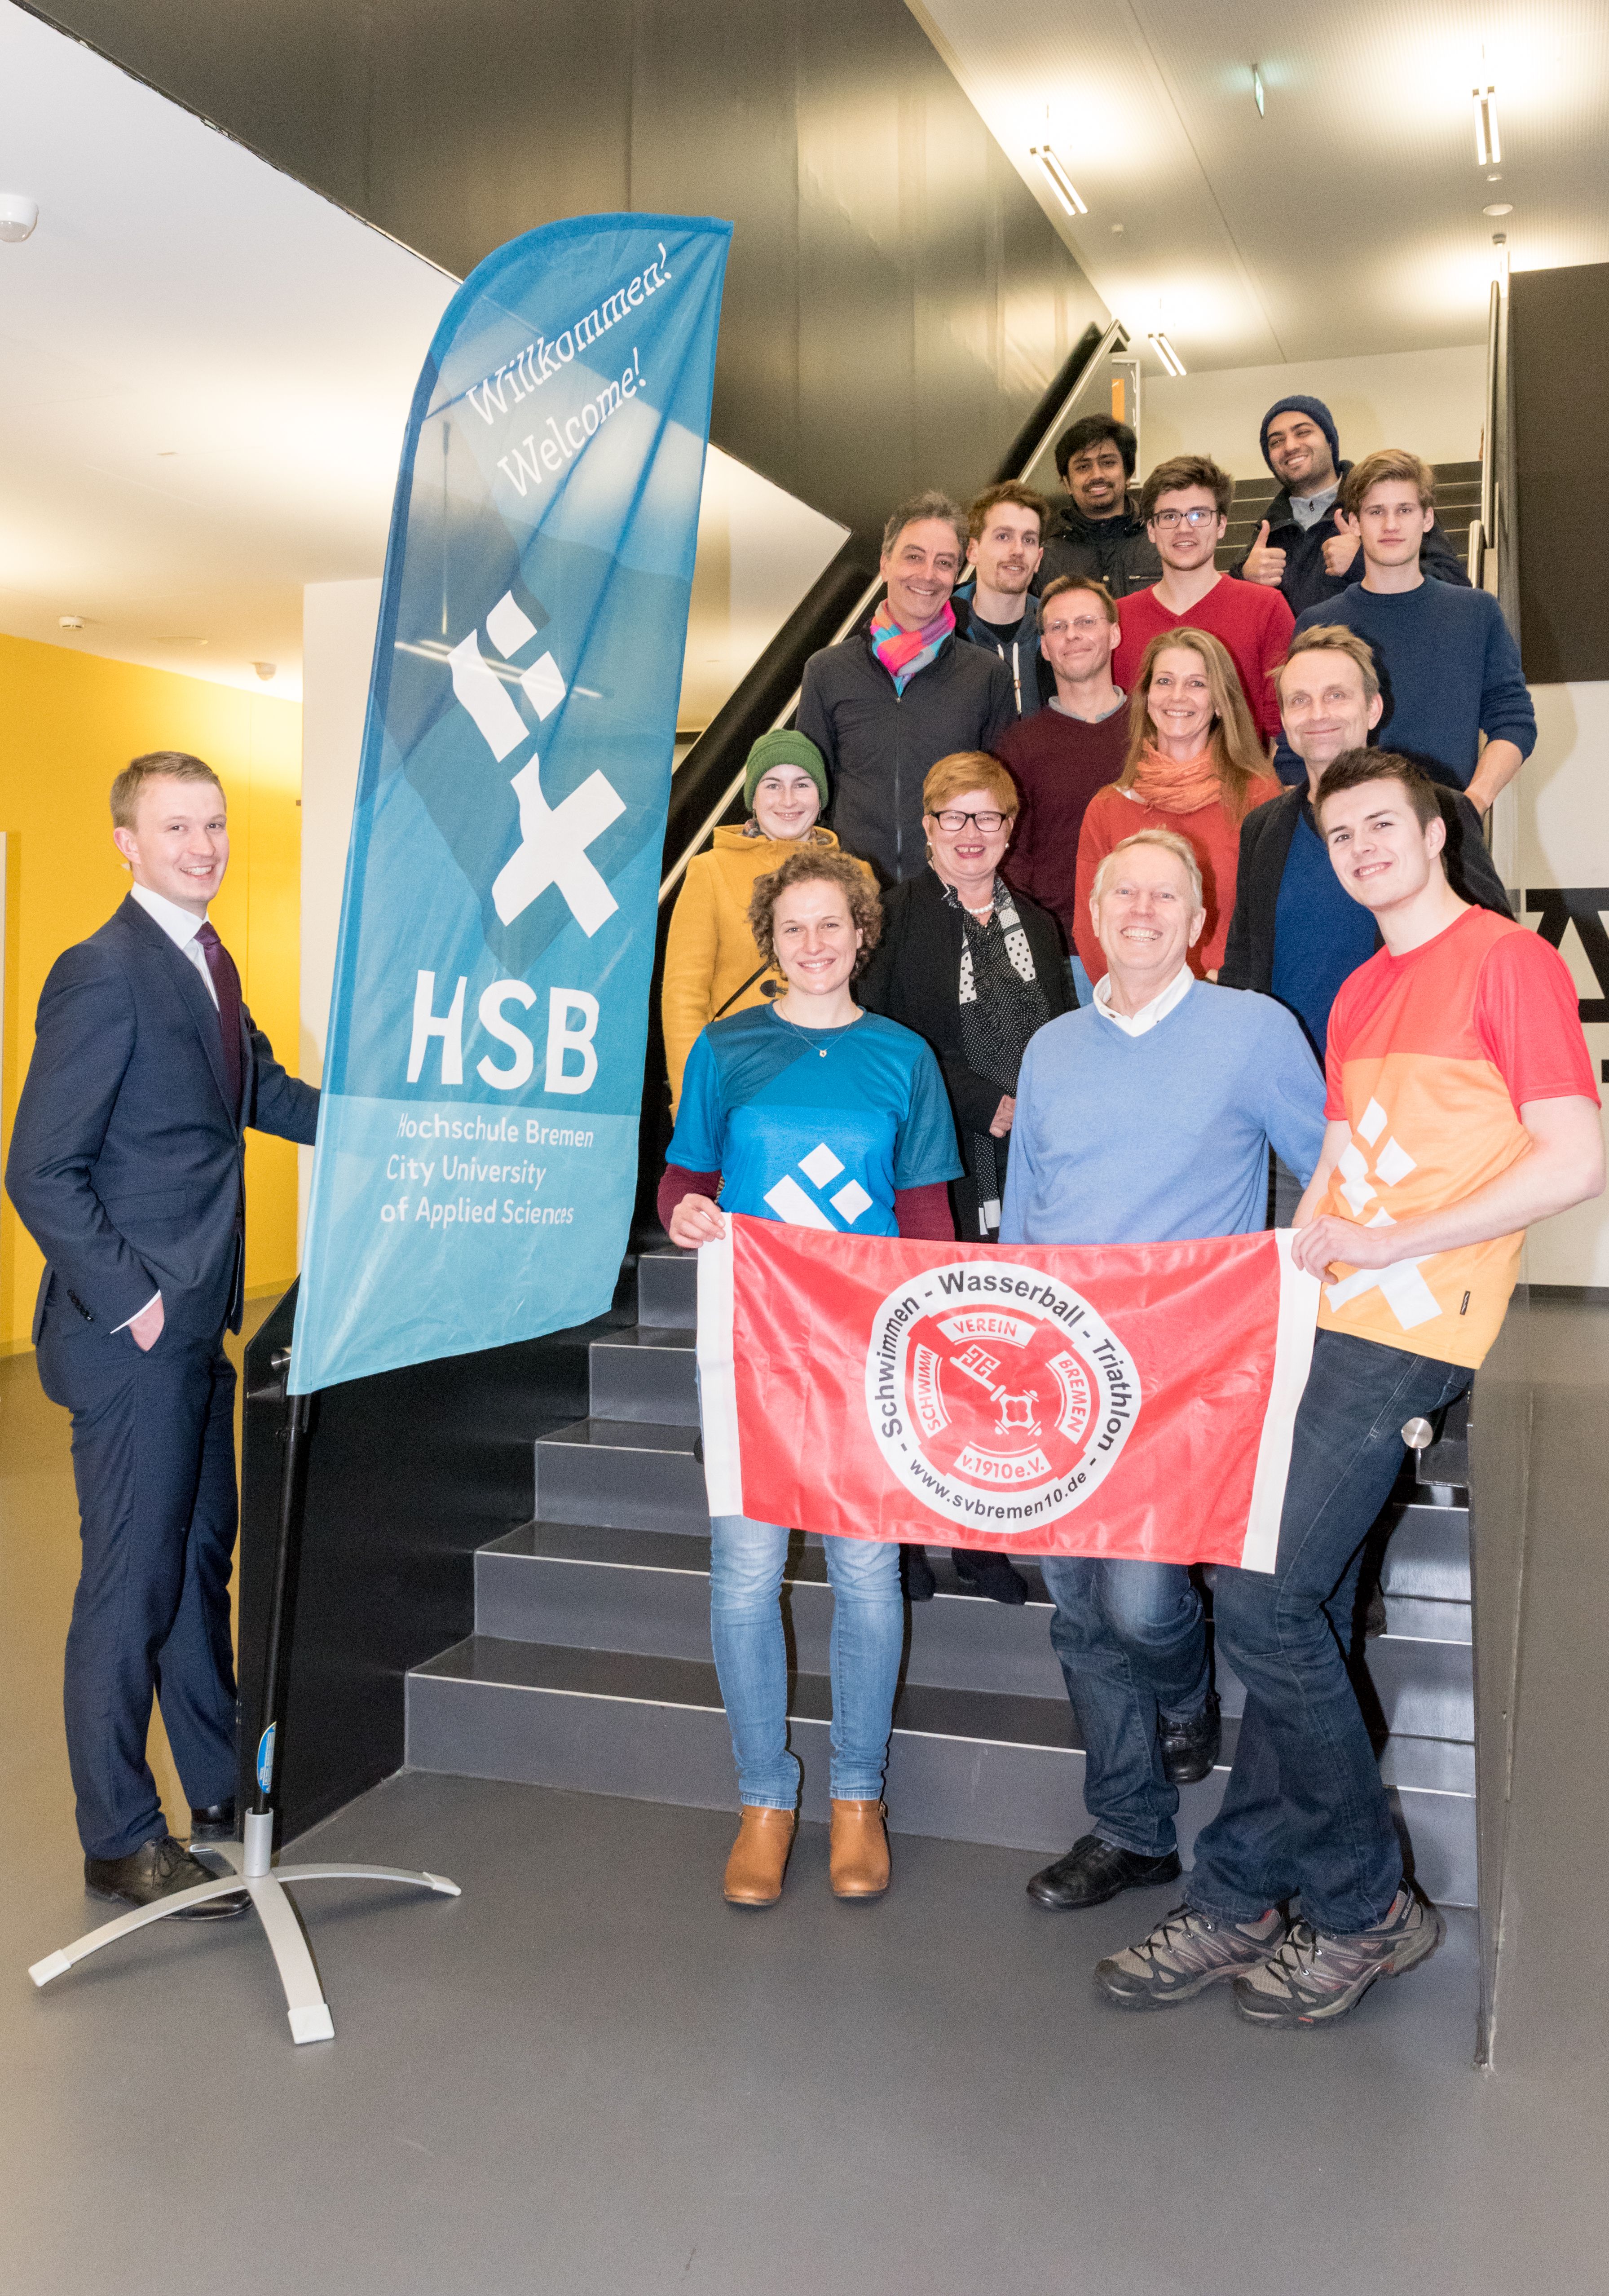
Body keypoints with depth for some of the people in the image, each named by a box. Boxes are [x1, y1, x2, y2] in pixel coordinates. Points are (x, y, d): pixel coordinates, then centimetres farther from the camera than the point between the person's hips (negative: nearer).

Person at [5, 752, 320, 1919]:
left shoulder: (210, 960, 11)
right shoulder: (103, 972, -17)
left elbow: (263, 1091, 22)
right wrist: (129, 1300, -18)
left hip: (200, 1326, 9)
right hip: (133, 1337, -9)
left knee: (201, 1561, 19)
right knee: (132, 1585, 2)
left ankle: (222, 1789, 35)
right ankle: (122, 1842, 18)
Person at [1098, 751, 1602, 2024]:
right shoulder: (1359, 994, 20)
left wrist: (1384, 1246, -14)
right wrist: (1301, 1249, 7)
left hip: (1407, 1332, -7)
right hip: (1328, 1321, 7)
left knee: (1262, 1599, -11)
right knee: (1302, 1614, 8)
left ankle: (1369, 1908, 7)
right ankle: (1240, 1904, 16)